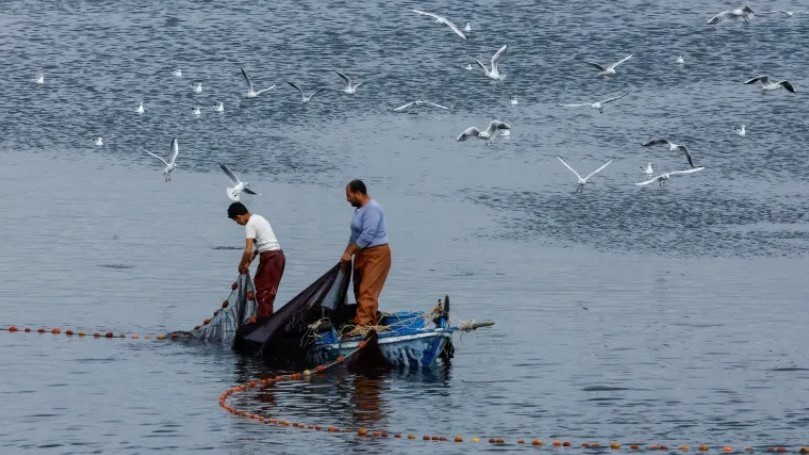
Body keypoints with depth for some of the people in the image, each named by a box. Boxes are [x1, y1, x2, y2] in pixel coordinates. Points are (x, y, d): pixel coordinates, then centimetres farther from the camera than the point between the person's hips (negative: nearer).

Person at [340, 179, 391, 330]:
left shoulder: (372, 209, -18)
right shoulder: (360, 209, 14)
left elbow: (367, 235, -24)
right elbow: (355, 234, 20)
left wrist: (350, 252, -17)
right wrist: (347, 252, 12)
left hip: (376, 254, -10)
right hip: (363, 254, 10)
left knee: (367, 291, -14)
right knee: (359, 289, 10)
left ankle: (362, 325, -19)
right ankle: (370, 322, 15)